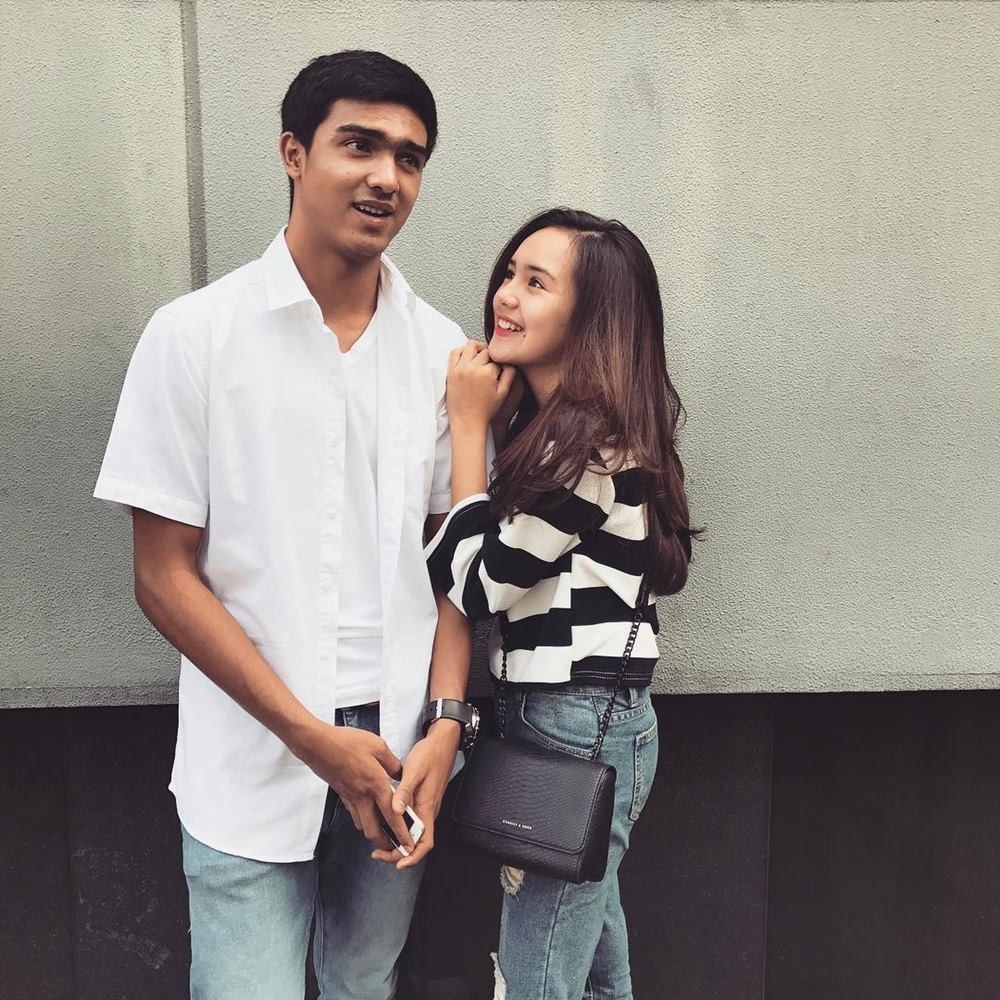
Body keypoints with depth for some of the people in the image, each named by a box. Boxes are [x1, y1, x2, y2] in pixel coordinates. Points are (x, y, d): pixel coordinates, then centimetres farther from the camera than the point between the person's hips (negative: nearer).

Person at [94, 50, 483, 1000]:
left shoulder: (441, 349, 2)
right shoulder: (194, 335, -7)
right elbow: (164, 576, -7)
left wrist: (446, 723, -7)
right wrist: (316, 740, -11)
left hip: (396, 760, 3)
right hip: (251, 770, -3)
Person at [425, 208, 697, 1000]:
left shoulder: (587, 444, -22)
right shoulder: (552, 421, 9)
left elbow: (479, 583, -16)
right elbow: (484, 565, 8)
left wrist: (470, 425, -12)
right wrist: (490, 422, 0)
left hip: (574, 729, -10)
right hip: (585, 720, 10)